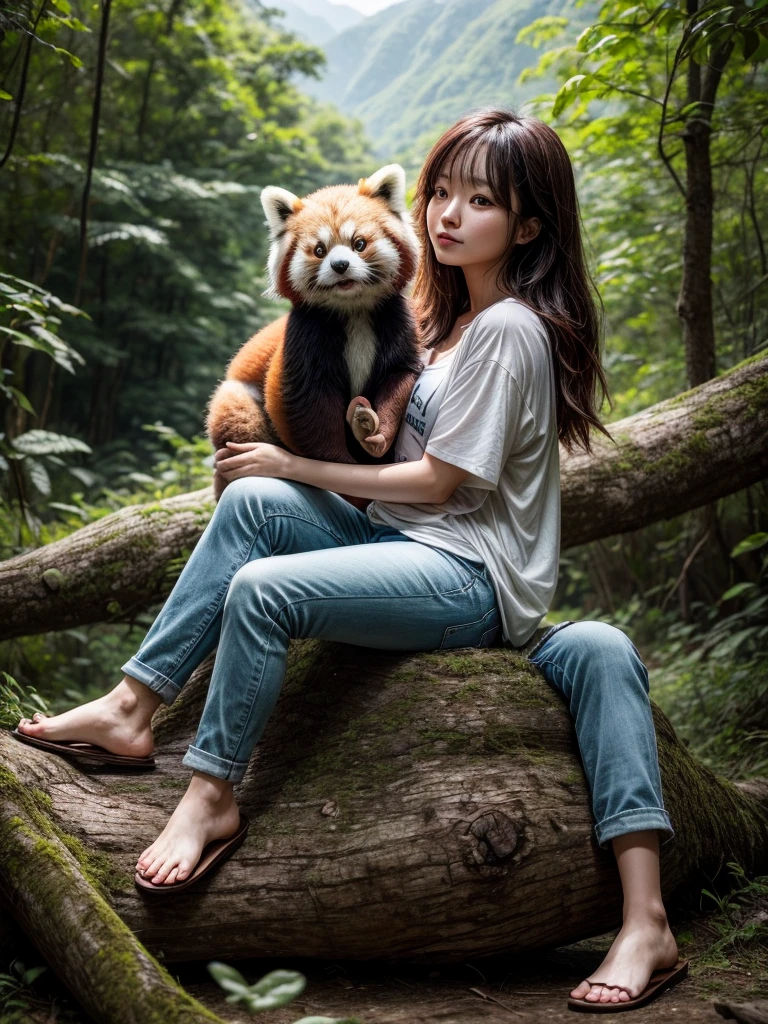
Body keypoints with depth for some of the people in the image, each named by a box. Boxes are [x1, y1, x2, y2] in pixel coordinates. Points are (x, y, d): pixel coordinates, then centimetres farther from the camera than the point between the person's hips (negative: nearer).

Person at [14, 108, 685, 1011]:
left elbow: (438, 481, -14)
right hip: (415, 545, 9)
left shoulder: (510, 329, -13)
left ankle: (212, 793, -9)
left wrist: (294, 464, -8)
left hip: (475, 578, -9)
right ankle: (132, 706, -14)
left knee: (262, 590, -26)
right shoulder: (452, 317, 18)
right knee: (255, 503, -12)